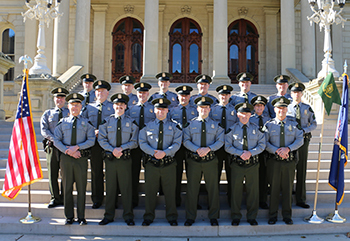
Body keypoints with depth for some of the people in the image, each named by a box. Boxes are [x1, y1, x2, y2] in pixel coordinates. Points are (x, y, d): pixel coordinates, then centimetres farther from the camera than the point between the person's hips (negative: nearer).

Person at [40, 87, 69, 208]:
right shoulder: (47, 113, 14)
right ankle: (55, 198, 12)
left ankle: (64, 198, 13)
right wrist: (54, 139, -10)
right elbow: (44, 130, 5)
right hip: (52, 146, 1)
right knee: (53, 173, 3)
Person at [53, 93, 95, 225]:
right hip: (66, 158, 1)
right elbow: (56, 140, 5)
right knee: (67, 188, 6)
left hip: (81, 158, -1)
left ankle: (81, 217, 12)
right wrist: (68, 151, -10)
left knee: (81, 188, 2)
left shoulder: (86, 122, 8)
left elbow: (91, 140, -1)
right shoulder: (62, 122, 11)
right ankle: (69, 216, 17)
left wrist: (77, 147, -14)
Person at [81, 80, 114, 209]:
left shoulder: (113, 107, 7)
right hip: (94, 142, 2)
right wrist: (93, 131, -6)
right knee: (96, 171, 6)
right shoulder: (89, 107, 14)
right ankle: (97, 200, 16)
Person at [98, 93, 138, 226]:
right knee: (110, 187, 7)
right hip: (110, 158, 1)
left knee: (126, 187, 2)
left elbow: (134, 141, 2)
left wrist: (121, 148, -12)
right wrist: (112, 150, -12)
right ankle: (109, 216, 18)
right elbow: (101, 139, 2)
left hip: (125, 158, -1)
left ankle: (128, 216, 13)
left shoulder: (131, 122, 6)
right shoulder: (106, 121, 7)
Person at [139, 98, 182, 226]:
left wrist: (165, 152, -16)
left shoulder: (174, 126, 6)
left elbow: (177, 143, -1)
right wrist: (153, 152, -14)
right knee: (150, 191, 6)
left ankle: (172, 217, 19)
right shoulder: (147, 126, 8)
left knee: (170, 191, 6)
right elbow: (142, 143, 2)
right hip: (151, 163, 1)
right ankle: (148, 217, 20)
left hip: (169, 163, 0)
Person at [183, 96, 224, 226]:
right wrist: (197, 149, -16)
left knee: (213, 188, 6)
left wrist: (208, 148, -15)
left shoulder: (215, 124, 6)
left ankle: (213, 217, 20)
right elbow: (186, 140, -1)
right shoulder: (190, 124, 4)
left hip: (210, 160, 1)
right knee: (192, 188, 4)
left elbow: (220, 141, 1)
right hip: (194, 160, 0)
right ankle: (190, 217, 17)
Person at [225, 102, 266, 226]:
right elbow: (227, 146, -1)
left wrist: (250, 152, -11)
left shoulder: (256, 129, 5)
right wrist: (240, 153, -14)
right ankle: (236, 217, 16)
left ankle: (252, 217, 20)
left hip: (253, 163, 1)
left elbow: (262, 145, 4)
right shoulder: (232, 129, 1)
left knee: (253, 190, 6)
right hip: (236, 163, -1)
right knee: (236, 190, 3)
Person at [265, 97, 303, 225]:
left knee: (288, 188, 8)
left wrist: (288, 149, -14)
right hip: (274, 161, -1)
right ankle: (273, 215, 16)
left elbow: (300, 140, 1)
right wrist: (277, 151, -17)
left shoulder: (294, 124, 6)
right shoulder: (269, 125, 2)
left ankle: (287, 215, 21)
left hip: (290, 161, 1)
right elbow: (265, 142, -3)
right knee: (274, 188, 4)